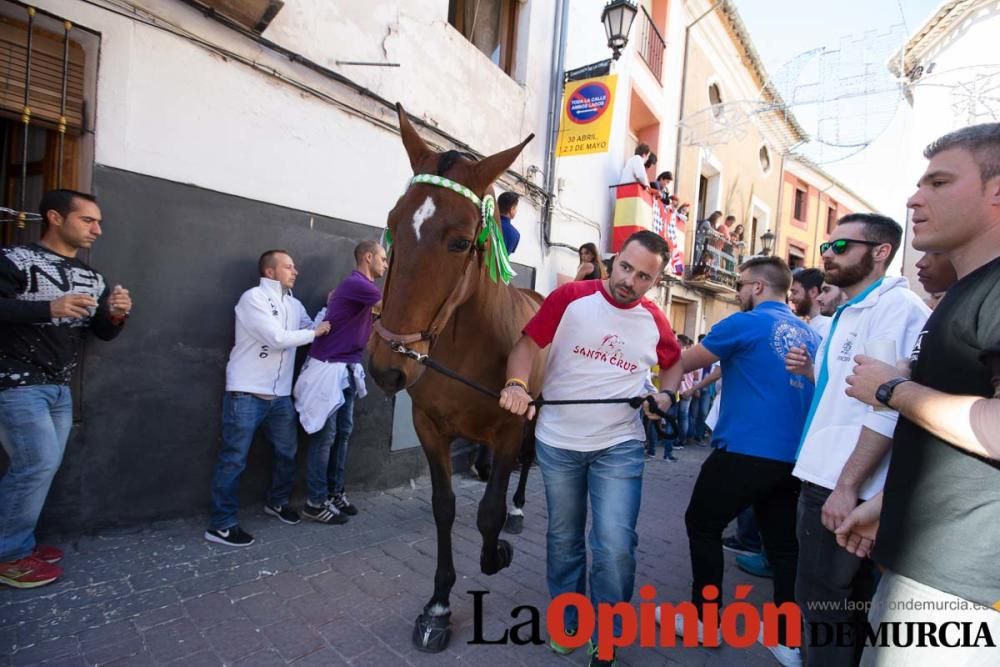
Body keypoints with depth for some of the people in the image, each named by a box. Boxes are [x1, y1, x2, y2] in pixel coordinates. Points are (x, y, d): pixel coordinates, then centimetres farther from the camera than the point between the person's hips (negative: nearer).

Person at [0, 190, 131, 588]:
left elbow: (103, 333, 12)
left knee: (39, 468, 9)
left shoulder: (91, 278, 11)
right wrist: (49, 308, -26)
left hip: (60, 388, 7)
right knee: (38, 465, -8)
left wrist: (116, 315, -8)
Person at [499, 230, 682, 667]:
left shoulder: (656, 323, -2)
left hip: (620, 447, 1)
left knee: (615, 546, -4)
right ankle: (567, 621, 41)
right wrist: (516, 384, -28)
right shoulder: (569, 298, -10)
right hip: (557, 443, 0)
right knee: (563, 539, 16)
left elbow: (674, 362, 17)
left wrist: (666, 394, -2)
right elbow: (528, 344, -9)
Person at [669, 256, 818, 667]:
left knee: (702, 526, 10)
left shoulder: (745, 324, -10)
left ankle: (703, 620, 20)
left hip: (745, 451, -7)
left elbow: (684, 363, -4)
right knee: (782, 543, 17)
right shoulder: (808, 335, 11)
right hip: (792, 457, 7)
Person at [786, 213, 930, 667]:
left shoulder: (895, 306, -14)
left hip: (847, 486, -10)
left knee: (823, 602, 2)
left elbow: (889, 406, -23)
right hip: (826, 477, 10)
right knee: (842, 601, 22)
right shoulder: (851, 311, 16)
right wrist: (812, 371, 6)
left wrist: (847, 485, -24)